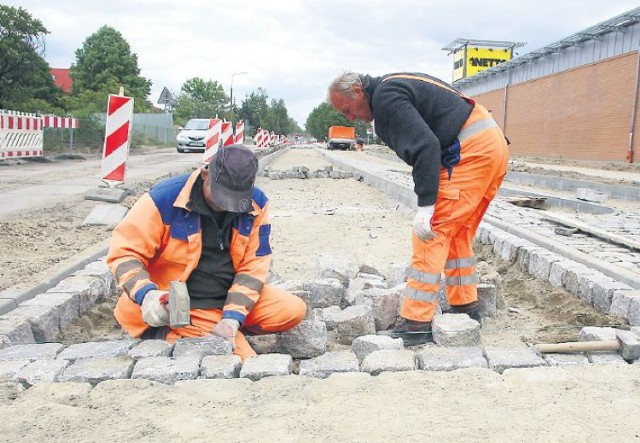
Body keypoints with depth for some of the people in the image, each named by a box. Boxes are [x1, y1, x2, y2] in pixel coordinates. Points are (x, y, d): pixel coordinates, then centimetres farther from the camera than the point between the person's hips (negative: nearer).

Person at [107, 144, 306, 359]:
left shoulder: (256, 204, -6)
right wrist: (146, 294, -31)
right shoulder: (165, 198, -16)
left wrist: (232, 317, -17)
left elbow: (254, 265, -6)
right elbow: (124, 251, -13)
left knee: (293, 310, -11)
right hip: (181, 308, -5)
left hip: (232, 296, 5)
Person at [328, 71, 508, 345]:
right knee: (456, 234, 17)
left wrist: (426, 205, -24)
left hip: (471, 151, -11)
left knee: (432, 233, -10)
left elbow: (425, 146, -23)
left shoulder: (385, 97, -11)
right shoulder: (395, 86, 21)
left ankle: (416, 324, -7)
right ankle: (466, 310, 26)